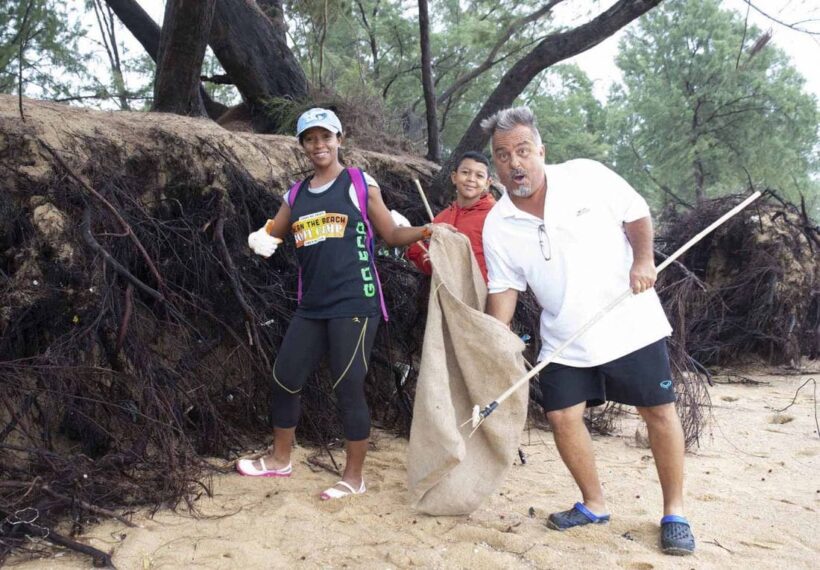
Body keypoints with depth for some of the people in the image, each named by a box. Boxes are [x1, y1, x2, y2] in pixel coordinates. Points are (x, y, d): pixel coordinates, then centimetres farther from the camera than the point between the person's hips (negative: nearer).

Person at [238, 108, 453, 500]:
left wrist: (425, 231, -16)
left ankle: (354, 478, 12)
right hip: (312, 306, 6)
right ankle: (280, 459, 32)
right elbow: (271, 234, 20)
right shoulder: (296, 195, 14)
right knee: (285, 378, 11)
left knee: (348, 388, -3)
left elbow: (392, 235, 3)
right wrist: (260, 241, -4)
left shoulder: (359, 184, 2)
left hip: (354, 303, -5)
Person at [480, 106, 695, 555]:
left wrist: (643, 259, -14)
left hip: (631, 323, -2)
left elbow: (637, 214, 2)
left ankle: (674, 512, 17)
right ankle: (593, 504, 21)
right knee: (562, 416, -1)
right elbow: (504, 289, 0)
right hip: (565, 340, 3)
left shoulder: (586, 176, -10)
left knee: (659, 412, 2)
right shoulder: (497, 226, -4)